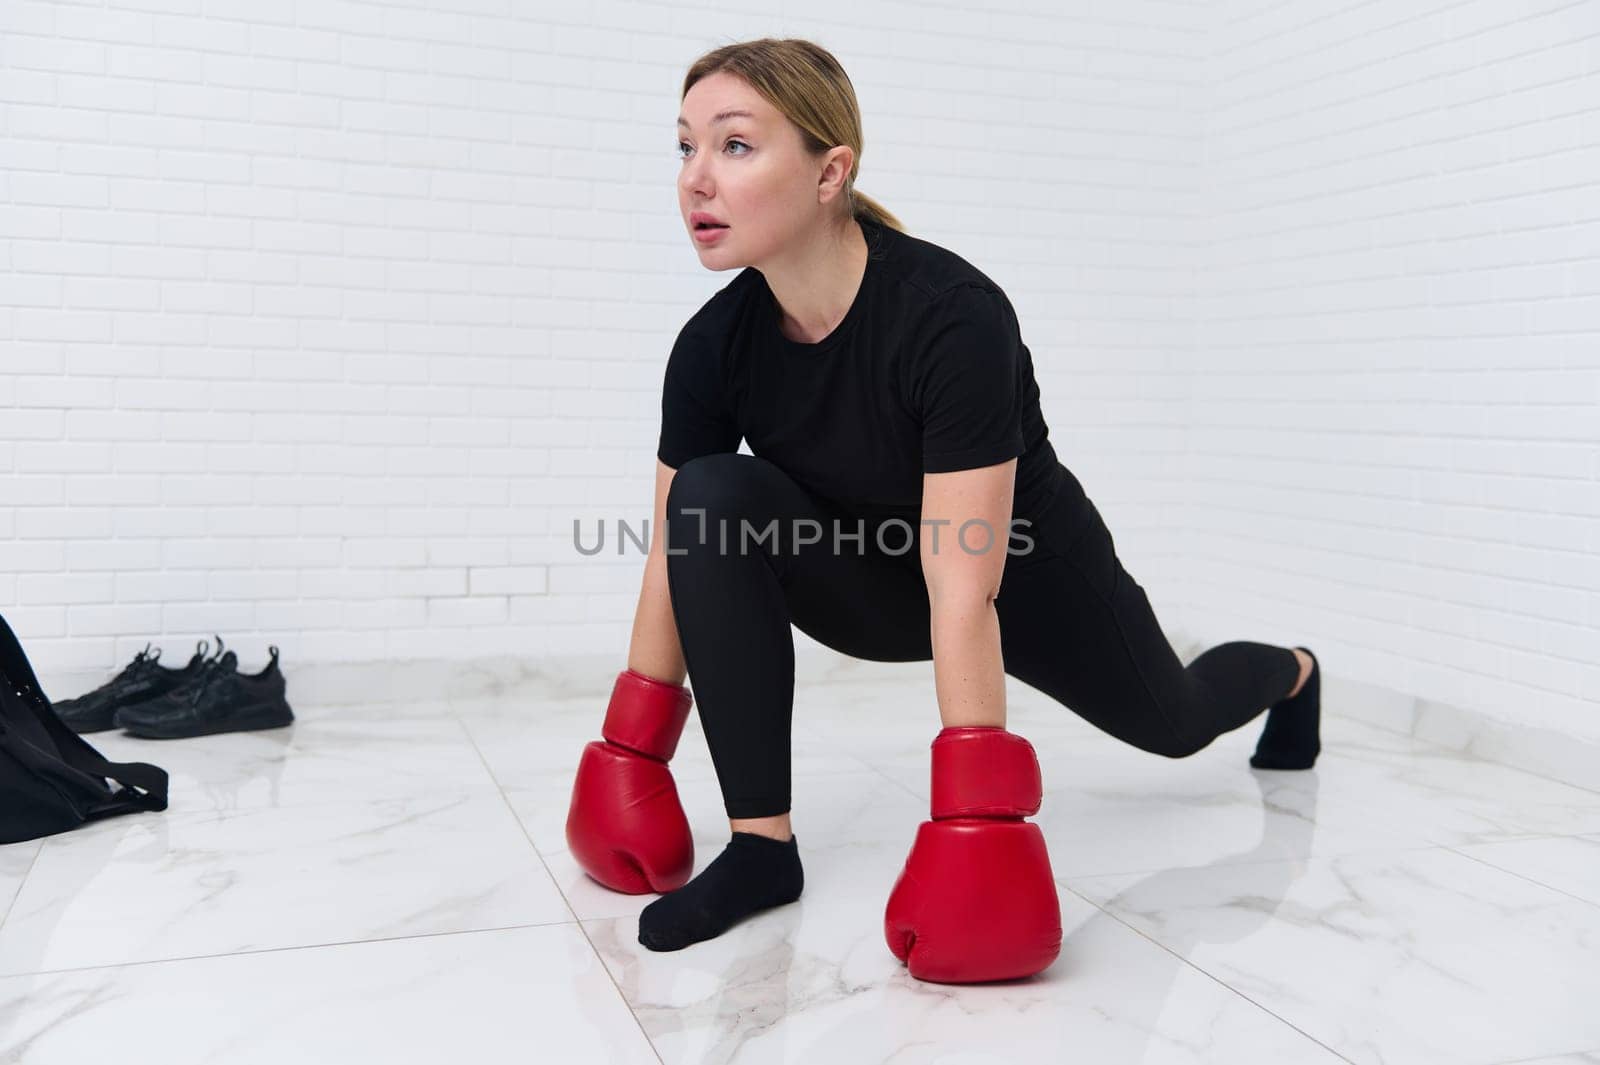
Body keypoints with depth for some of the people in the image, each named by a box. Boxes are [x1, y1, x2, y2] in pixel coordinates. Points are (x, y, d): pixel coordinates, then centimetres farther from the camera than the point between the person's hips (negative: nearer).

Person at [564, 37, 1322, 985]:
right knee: (715, 500, -27)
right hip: (882, 577, 3)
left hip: (1031, 573, -3)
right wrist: (630, 758, -11)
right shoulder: (715, 344, -21)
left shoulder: (952, 317, -38)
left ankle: (1293, 672, 63)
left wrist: (976, 828, -40)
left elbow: (963, 589, -41)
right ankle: (762, 845, -19)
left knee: (1169, 719, 24)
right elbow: (679, 551, -13)